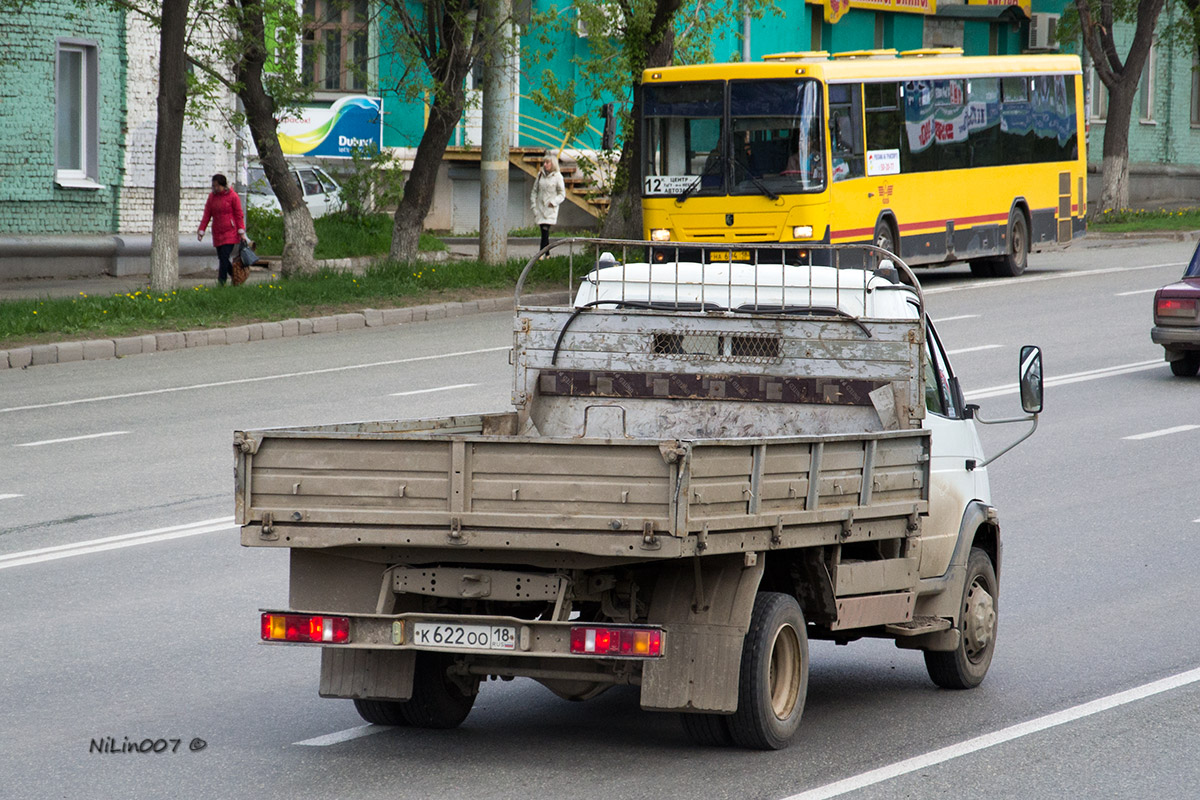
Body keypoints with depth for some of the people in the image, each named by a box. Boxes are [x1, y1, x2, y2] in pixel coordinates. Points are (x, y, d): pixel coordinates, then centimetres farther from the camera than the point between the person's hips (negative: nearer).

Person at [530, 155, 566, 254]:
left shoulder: (557, 177, -3)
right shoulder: (540, 175, 9)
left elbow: (562, 194, -1)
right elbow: (534, 191, 15)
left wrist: (553, 202, -15)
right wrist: (533, 204, 5)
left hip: (550, 208, -4)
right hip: (540, 207, 4)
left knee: (545, 229, -14)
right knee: (543, 231, 4)